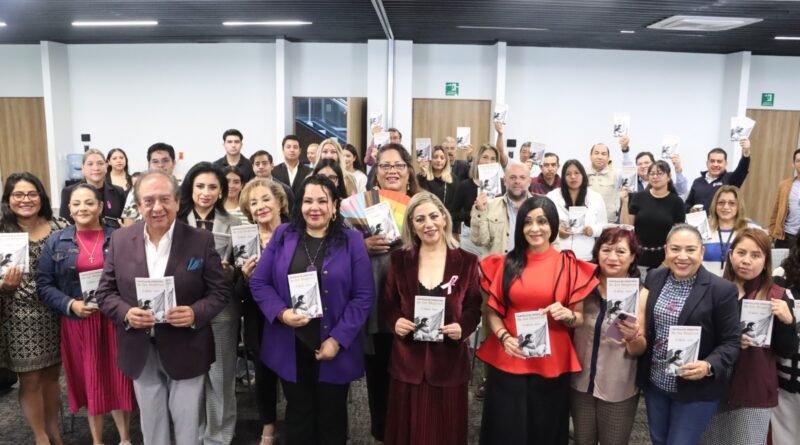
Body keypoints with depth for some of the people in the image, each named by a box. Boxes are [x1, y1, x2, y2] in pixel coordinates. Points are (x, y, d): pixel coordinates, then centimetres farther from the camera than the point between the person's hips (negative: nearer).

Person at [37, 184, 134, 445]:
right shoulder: (56, 242, 2)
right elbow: (44, 284, 1)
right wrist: (70, 304, -13)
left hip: (114, 319, -1)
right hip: (77, 322, 1)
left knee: (118, 377, 5)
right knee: (88, 379, 12)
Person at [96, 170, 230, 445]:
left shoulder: (201, 240, -8)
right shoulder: (120, 240, -1)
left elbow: (220, 291, -6)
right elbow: (105, 292, 3)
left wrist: (195, 313, -24)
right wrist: (126, 313, -17)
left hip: (185, 350, -2)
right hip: (140, 352, 2)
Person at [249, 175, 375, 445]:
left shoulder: (352, 241, -3)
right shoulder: (282, 236, 3)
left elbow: (364, 296, -7)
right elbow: (259, 282, 1)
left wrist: (338, 339, -13)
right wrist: (281, 312, -16)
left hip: (334, 348, -1)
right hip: (290, 347, 1)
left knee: (331, 416, 16)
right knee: (298, 414, 18)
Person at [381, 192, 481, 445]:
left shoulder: (466, 261, 0)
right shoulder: (400, 259, 4)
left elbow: (474, 307, 2)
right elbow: (388, 305, 6)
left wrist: (462, 327, -17)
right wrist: (395, 322, -14)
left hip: (450, 361, -1)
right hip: (408, 360, 1)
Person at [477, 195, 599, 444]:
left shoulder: (569, 265, -1)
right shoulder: (506, 263, 2)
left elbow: (580, 319, 4)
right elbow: (491, 311, 5)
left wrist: (567, 315, -18)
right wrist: (504, 336, -13)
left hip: (552, 365, 0)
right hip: (508, 363, 1)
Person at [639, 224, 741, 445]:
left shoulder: (722, 289, -14)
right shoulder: (654, 278, 0)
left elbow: (731, 342, -11)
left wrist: (709, 366, -26)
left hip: (697, 389, -5)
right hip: (654, 383, 5)